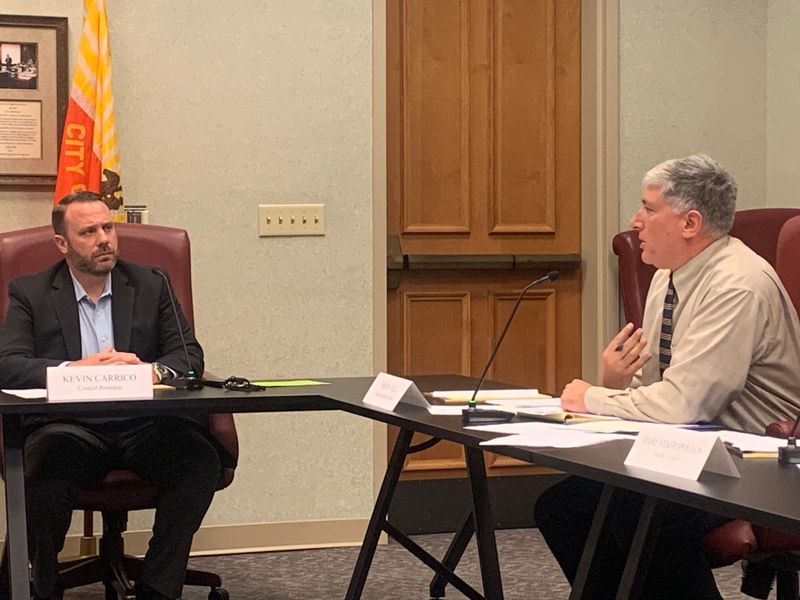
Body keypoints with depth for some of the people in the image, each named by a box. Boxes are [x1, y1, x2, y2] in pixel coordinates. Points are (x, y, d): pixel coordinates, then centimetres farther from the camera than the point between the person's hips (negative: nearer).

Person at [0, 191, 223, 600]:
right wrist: (76, 368, -19)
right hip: (71, 427, -2)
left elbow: (190, 356, 8)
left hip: (143, 427, 2)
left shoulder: (150, 286, 17)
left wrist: (153, 370, -15)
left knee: (201, 457, -28)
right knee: (48, 457, -36)